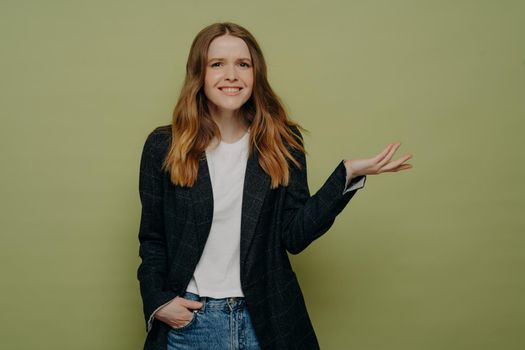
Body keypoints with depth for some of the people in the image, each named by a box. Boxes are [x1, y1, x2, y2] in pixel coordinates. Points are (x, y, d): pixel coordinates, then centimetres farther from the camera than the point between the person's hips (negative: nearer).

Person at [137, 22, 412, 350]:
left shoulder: (283, 142, -1)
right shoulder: (163, 146, -4)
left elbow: (294, 236, -7)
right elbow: (152, 239, 3)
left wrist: (348, 174, -15)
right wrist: (158, 301, -10)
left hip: (266, 318, 1)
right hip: (188, 319, -1)